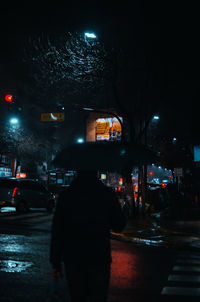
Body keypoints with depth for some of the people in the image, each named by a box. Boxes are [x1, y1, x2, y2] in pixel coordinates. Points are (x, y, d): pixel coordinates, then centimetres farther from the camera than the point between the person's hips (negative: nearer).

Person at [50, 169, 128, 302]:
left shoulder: (66, 195, -2)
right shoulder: (107, 194, -6)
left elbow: (57, 232, -2)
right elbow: (118, 226, 4)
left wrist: (55, 261, 5)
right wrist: (126, 212, 24)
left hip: (72, 259, 2)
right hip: (99, 258, -2)